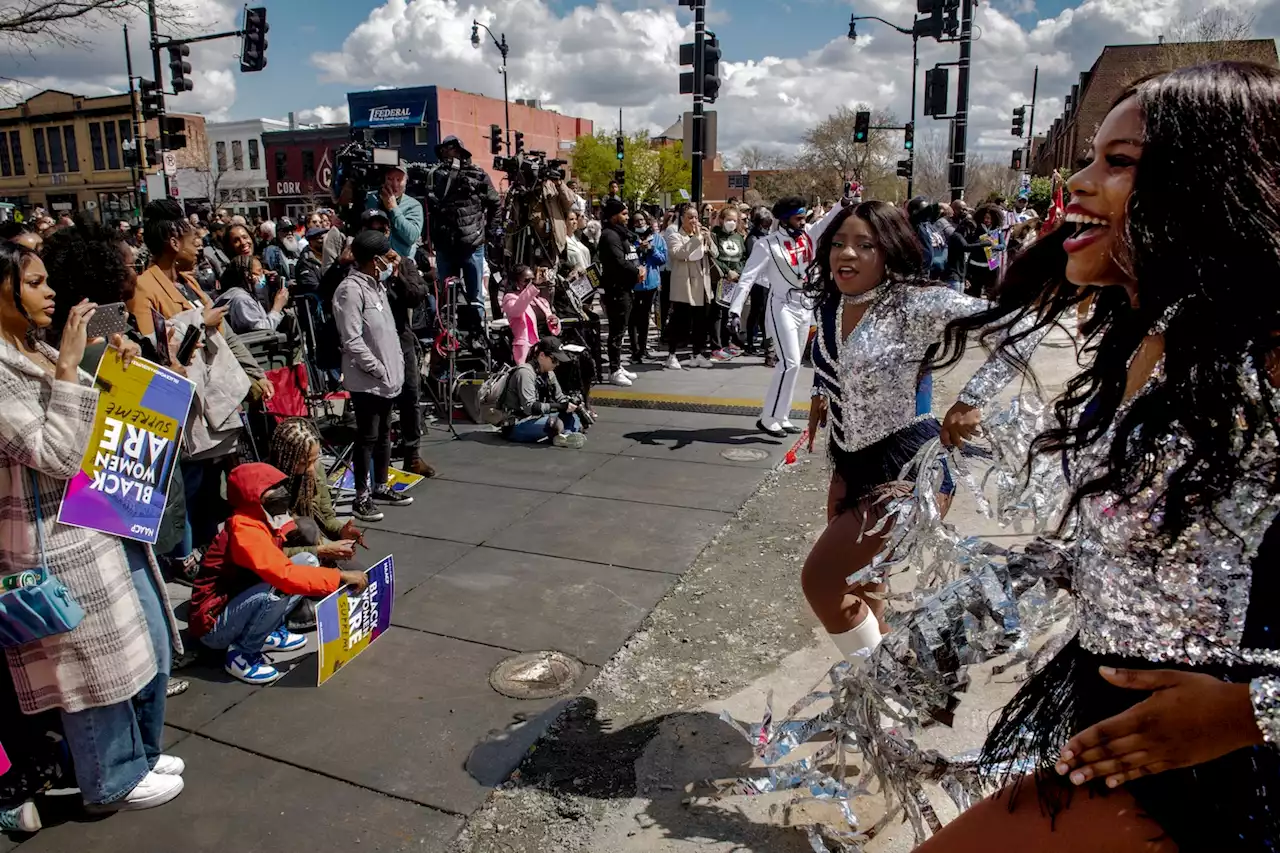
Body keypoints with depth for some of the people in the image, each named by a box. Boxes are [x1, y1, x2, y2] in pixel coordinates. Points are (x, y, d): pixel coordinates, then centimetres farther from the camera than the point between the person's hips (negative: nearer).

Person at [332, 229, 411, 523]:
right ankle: (362, 497, 8)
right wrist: (379, 369, -17)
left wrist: (396, 363, 9)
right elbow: (352, 340, -21)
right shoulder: (351, 290, -16)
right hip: (367, 380, -9)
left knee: (384, 433, 16)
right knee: (367, 437, -2)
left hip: (388, 377, 9)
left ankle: (380, 487, 29)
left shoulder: (376, 284, 14)